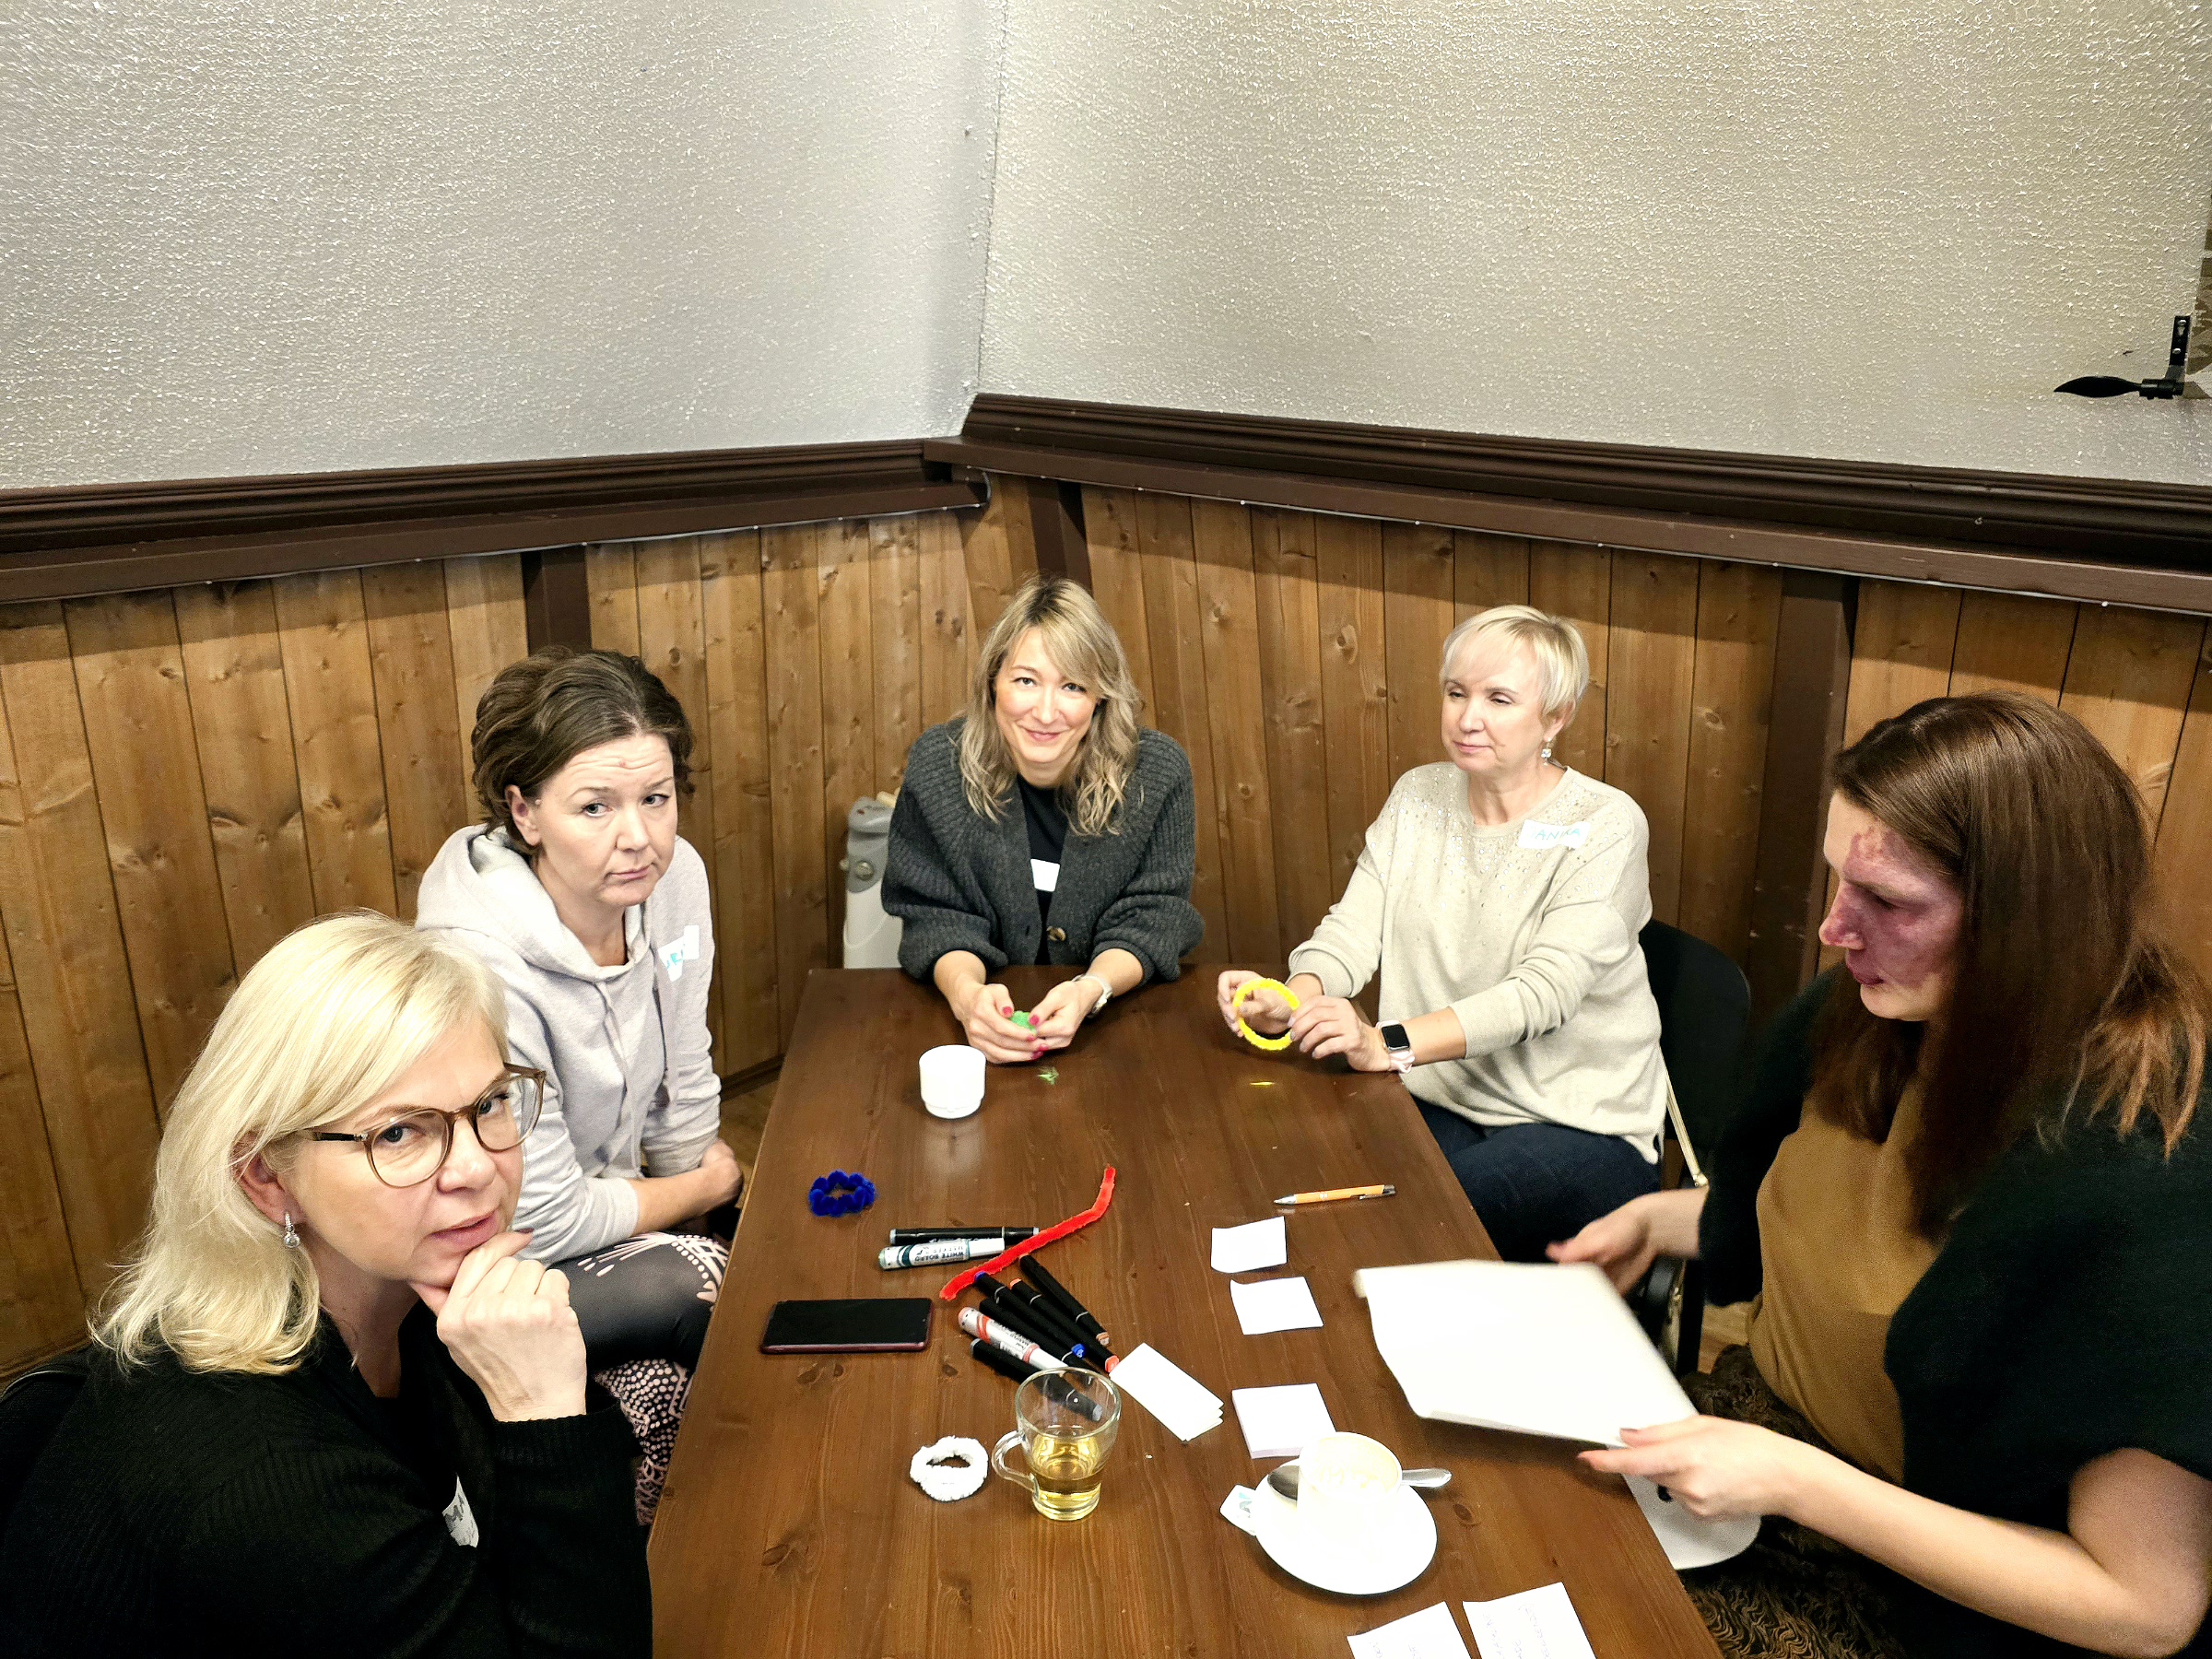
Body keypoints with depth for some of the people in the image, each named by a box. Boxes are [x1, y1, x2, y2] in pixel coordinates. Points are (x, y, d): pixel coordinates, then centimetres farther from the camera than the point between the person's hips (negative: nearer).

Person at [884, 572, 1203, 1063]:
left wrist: (1091, 990, -27)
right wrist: (967, 992, -28)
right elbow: (936, 917, -7)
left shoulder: (1157, 771, -9)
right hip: (987, 1023, 3)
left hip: (1121, 1009, -2)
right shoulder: (937, 765, -8)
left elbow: (1150, 917, -7)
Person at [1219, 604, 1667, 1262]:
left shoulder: (1604, 825, -12)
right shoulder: (1417, 797, 6)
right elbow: (1352, 929, -2)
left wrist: (1390, 1043, -37)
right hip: (1440, 1099, 4)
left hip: (1581, 1126, -4)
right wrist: (1292, 1001, -25)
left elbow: (1544, 990, -24)